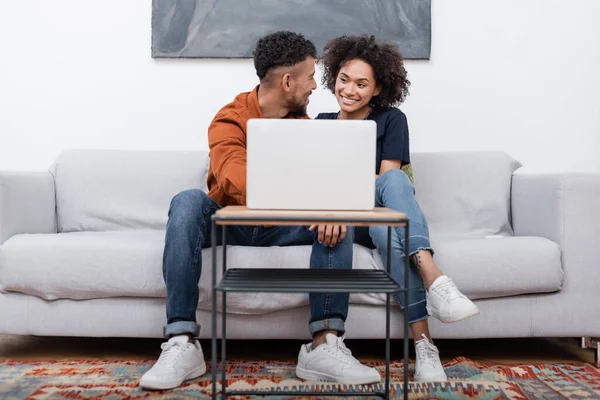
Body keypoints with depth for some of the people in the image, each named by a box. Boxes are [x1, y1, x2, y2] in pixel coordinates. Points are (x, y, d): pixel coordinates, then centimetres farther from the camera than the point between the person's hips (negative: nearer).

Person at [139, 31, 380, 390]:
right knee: (188, 201, -32)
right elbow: (237, 183, -29)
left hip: (279, 227, 3)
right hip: (227, 222, -3)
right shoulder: (230, 119, -11)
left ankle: (325, 345, -28)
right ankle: (182, 344, -33)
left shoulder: (304, 126, 6)